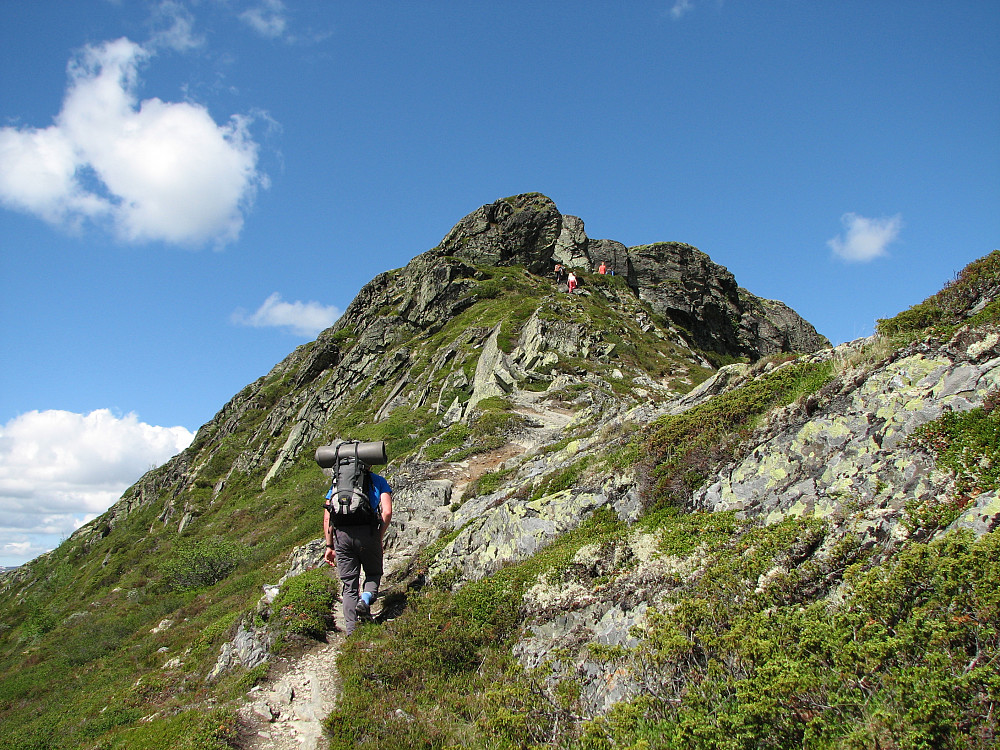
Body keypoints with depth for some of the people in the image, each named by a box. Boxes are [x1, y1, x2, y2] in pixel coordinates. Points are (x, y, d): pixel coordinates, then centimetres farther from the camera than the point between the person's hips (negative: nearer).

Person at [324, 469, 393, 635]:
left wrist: (329, 546, 17)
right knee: (373, 573, 21)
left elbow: (327, 518, 14)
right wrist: (380, 538, 9)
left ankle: (352, 632, 6)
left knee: (349, 585, 10)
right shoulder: (378, 480, 15)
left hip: (341, 534, 2)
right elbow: (387, 512, 0)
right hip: (367, 531, -2)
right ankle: (366, 598, -9)